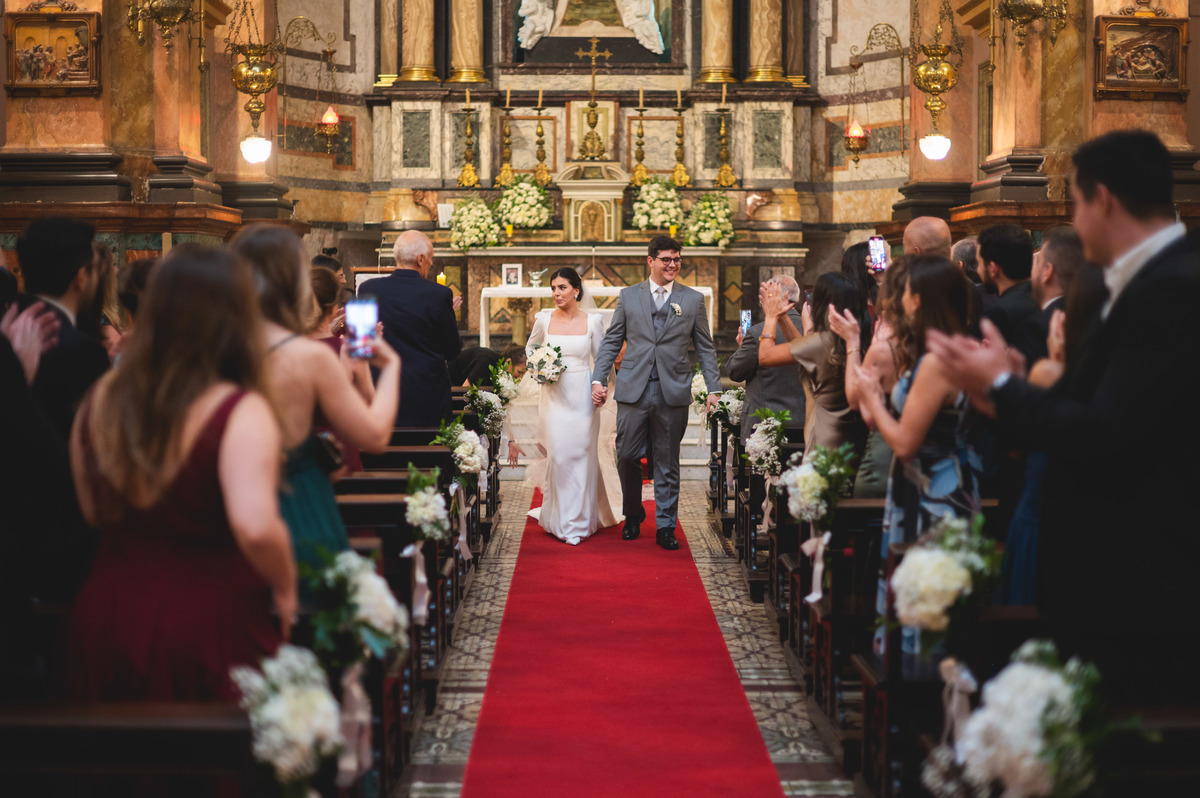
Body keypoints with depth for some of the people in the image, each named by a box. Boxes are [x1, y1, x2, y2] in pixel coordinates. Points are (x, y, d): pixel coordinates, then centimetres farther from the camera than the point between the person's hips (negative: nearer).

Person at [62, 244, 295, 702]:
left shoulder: (102, 400, 0)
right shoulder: (240, 412, -18)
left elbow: (91, 512, 10)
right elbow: (256, 526, -30)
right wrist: (285, 589, -14)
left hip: (105, 617, 5)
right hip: (208, 628, -5)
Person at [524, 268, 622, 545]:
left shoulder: (593, 321, -1)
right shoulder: (544, 319, 2)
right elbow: (530, 347, 20)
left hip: (582, 396, -1)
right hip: (554, 395, 1)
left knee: (582, 455, 3)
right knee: (559, 455, -4)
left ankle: (582, 518, 16)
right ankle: (562, 520, 10)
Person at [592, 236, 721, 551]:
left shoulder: (693, 299, 7)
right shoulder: (628, 296, 8)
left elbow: (705, 348, 8)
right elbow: (611, 342, 9)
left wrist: (713, 389, 1)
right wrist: (598, 379, 0)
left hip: (673, 393, 0)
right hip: (633, 392, 0)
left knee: (667, 464, 5)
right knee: (627, 457, 1)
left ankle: (665, 527, 14)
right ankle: (633, 517, 23)